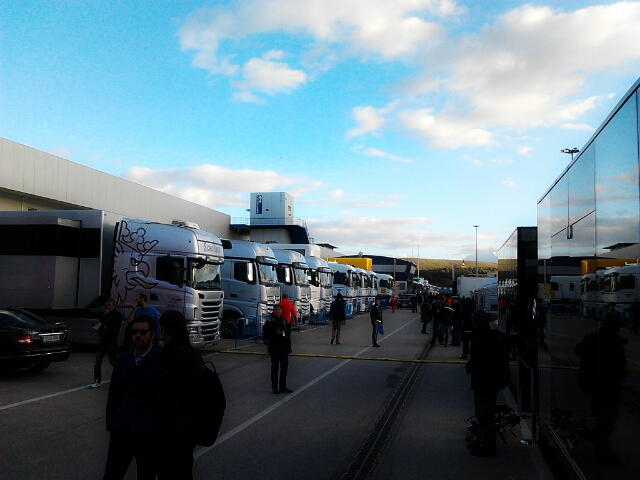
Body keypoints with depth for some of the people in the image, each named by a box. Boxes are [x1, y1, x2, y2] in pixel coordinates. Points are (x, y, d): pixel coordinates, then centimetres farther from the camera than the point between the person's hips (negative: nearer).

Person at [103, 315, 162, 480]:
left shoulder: (161, 360, -10)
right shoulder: (123, 358, 7)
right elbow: (114, 392, 12)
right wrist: (110, 422, 5)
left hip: (149, 430, -4)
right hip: (121, 428, 5)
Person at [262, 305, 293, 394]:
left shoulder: (283, 321, 12)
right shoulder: (269, 321, -8)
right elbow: (265, 334, -12)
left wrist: (288, 345, 12)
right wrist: (275, 333, -23)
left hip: (283, 347, 6)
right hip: (274, 348, -6)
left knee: (285, 366, 8)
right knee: (275, 366, -1)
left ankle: (283, 387, 19)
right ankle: (274, 387, 9)